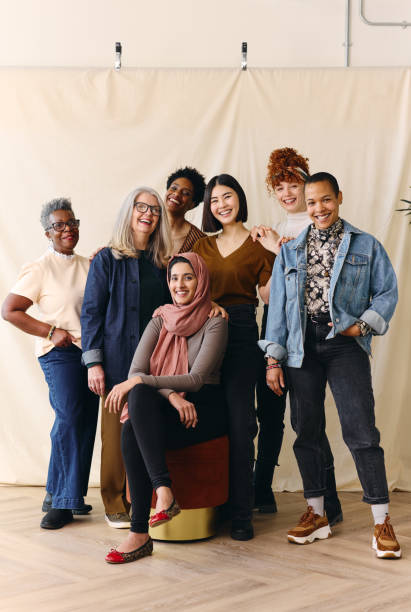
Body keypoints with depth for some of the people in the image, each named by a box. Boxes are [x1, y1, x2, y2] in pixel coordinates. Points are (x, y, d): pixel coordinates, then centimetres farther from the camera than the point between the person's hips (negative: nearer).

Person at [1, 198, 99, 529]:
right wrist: (51, 332, -10)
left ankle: (59, 496, 14)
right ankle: (64, 501, -6)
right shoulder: (39, 268, -3)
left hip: (92, 351, 6)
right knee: (69, 419, -16)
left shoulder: (89, 265, 14)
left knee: (86, 424, 3)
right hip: (60, 353, -6)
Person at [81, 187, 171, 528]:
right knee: (118, 430, -1)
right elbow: (91, 312, -1)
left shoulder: (161, 264, 13)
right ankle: (115, 504, 11)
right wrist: (93, 362, -8)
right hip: (119, 359, -3)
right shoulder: (108, 259, 2)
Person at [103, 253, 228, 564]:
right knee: (140, 395, -33)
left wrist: (140, 381, -20)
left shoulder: (214, 322, -1)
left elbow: (197, 379, -12)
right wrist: (172, 395, -20)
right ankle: (164, 490, -38)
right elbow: (136, 371, 0)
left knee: (136, 418, -32)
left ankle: (140, 533, -33)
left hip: (205, 409, -4)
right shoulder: (161, 320, 13)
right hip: (167, 409, 4)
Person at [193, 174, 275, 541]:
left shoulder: (259, 244, 4)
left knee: (239, 423, -7)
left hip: (240, 333, -4)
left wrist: (280, 256, -10)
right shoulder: (202, 246, 16)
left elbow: (267, 295, -2)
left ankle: (241, 513, -2)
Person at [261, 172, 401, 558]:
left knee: (361, 431, -10)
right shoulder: (290, 251, 15)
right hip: (301, 347, 3)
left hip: (345, 344, -3)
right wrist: (274, 358, 6)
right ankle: (316, 515, 19)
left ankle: (381, 522, -4)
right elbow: (277, 305, 13)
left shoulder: (365, 246, 10)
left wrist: (364, 324, -9)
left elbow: (387, 291, 8)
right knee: (306, 432, 6)